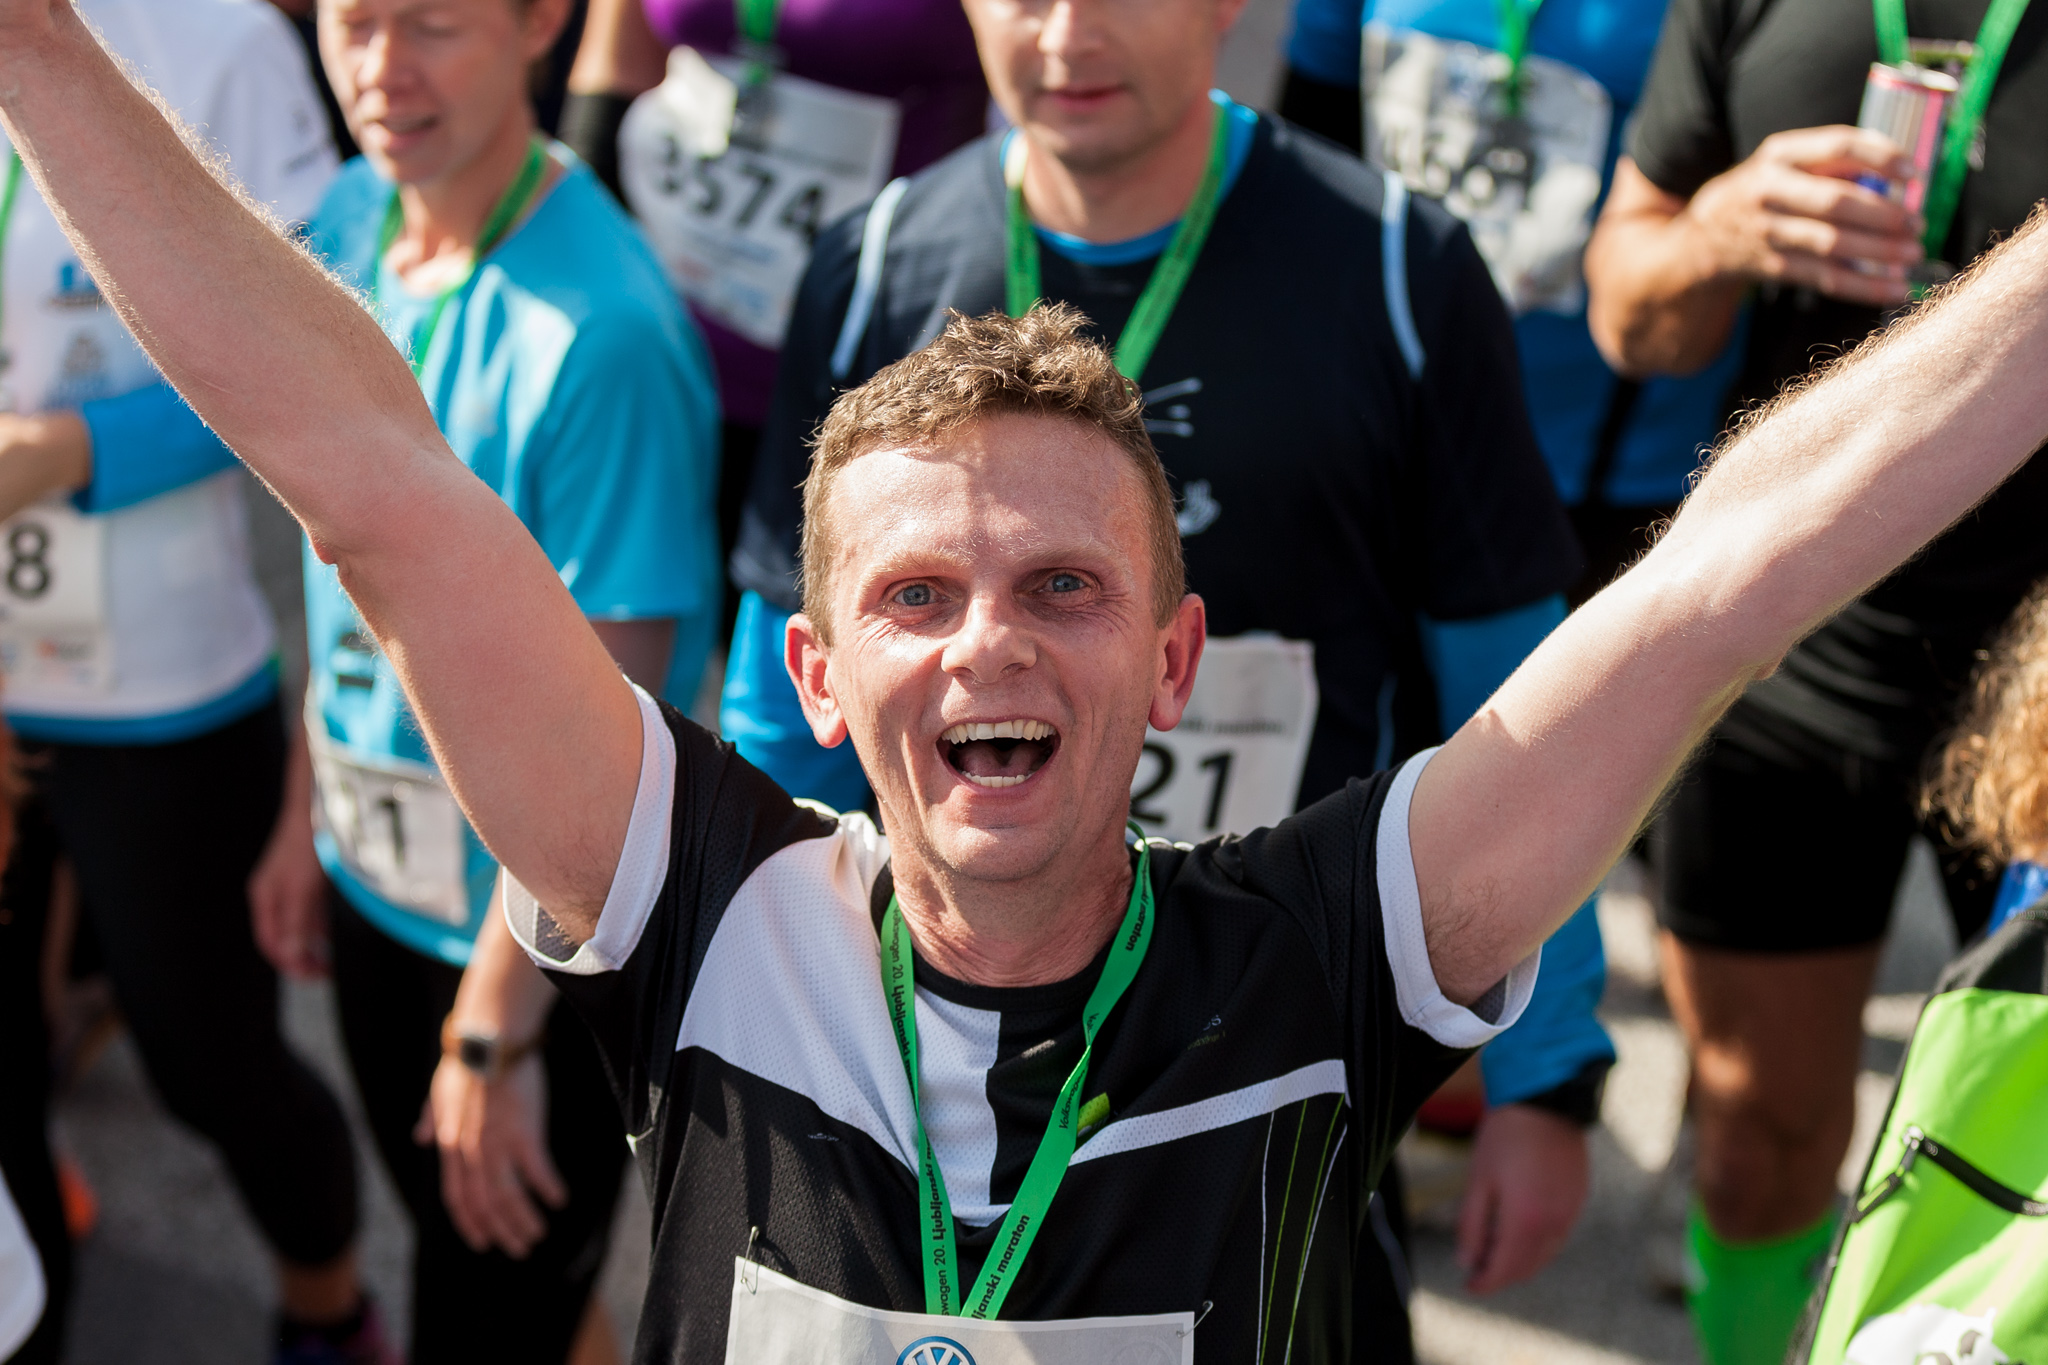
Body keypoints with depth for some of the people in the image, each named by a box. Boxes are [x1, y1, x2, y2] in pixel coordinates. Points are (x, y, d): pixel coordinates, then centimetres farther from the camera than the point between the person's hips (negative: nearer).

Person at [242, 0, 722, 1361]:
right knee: (449, 1228, 26)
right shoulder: (350, 220, -4)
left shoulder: (601, 333, -28)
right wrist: (307, 812, 12)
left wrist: (492, 1034, -17)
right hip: (378, 883, 7)